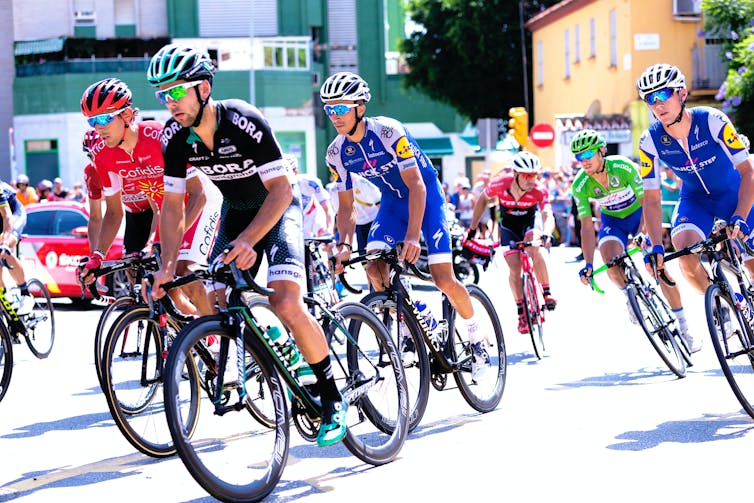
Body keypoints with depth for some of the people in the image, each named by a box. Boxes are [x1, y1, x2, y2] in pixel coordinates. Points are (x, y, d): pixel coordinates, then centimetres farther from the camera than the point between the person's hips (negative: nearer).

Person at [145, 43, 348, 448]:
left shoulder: (244, 122, -31)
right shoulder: (175, 136, -15)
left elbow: (281, 190, -30)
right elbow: (173, 204, -7)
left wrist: (247, 241, -41)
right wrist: (167, 267, -17)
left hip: (276, 208, -6)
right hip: (235, 210, 6)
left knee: (286, 303, -23)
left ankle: (332, 399, -10)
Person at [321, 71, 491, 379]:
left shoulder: (388, 132, -29)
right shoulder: (337, 153, -12)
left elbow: (416, 185, -31)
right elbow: (346, 206, -5)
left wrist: (412, 236, -40)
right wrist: (345, 244, -23)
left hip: (425, 195, -5)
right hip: (392, 201, 5)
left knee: (443, 279, -14)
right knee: (374, 268, -16)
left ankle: (477, 338, 9)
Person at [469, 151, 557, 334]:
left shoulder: (539, 191, -32)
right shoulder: (500, 184, -30)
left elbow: (548, 216, -44)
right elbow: (483, 200, -10)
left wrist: (546, 233, -65)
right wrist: (472, 228, -8)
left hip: (530, 219, -1)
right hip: (509, 225, 1)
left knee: (533, 250, -31)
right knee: (515, 268, -12)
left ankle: (546, 293, -15)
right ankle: (521, 312, 2)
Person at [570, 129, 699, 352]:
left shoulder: (624, 167, -29)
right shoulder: (580, 185, -22)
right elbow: (587, 226, -18)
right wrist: (588, 264, -25)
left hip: (638, 214, -2)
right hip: (612, 220, 2)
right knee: (611, 264, -27)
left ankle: (684, 328, -9)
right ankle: (630, 297, 7)